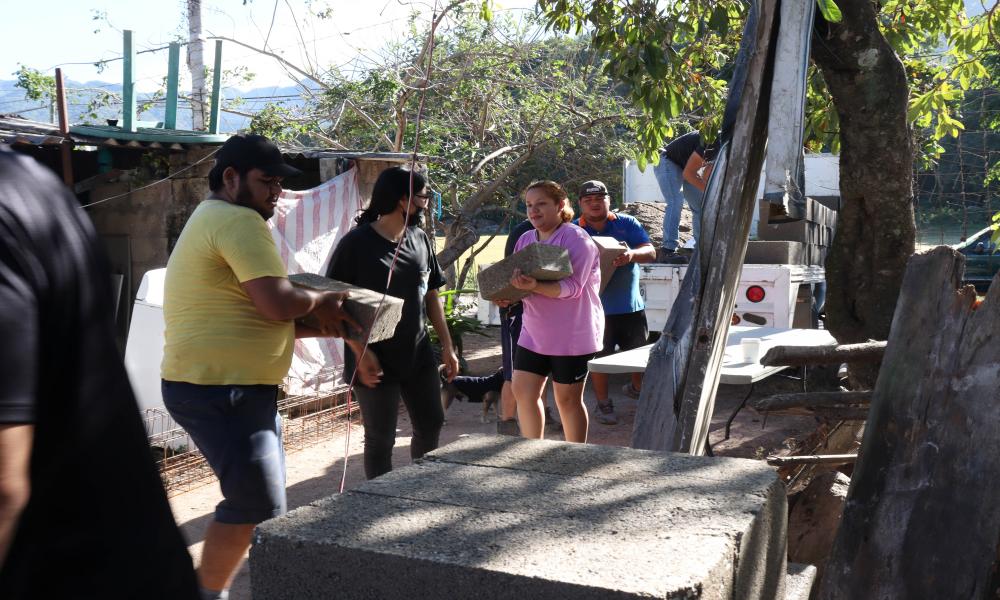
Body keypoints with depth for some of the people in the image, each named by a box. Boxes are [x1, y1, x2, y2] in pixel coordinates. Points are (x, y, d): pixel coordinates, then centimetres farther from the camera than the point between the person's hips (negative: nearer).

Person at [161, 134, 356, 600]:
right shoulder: (239, 220, -14)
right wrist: (322, 302, -5)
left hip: (228, 386, 11)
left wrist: (319, 327, 10)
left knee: (257, 496, 16)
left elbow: (254, 316, 22)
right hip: (219, 389, -11)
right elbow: (279, 303, -25)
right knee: (255, 503, -7)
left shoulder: (215, 220, 21)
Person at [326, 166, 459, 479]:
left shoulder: (420, 240, 5)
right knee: (381, 439, 5)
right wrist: (361, 352, -19)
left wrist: (447, 345, 9)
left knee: (431, 425, 14)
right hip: (376, 361, -6)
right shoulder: (356, 243, -14)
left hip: (419, 356, 6)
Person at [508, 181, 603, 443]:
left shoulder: (575, 238, -13)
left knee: (568, 399, 3)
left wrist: (535, 286, -37)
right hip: (534, 333, 7)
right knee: (523, 392, 5)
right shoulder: (525, 240, 9)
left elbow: (572, 287, -23)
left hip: (572, 335, -7)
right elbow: (518, 282, 16)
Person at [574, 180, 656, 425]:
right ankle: (603, 403, 21)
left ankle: (637, 388, 43)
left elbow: (650, 252, -8)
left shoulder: (627, 224, 2)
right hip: (596, 307, -2)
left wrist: (632, 254, -31)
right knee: (600, 358, 3)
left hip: (631, 305, 3)